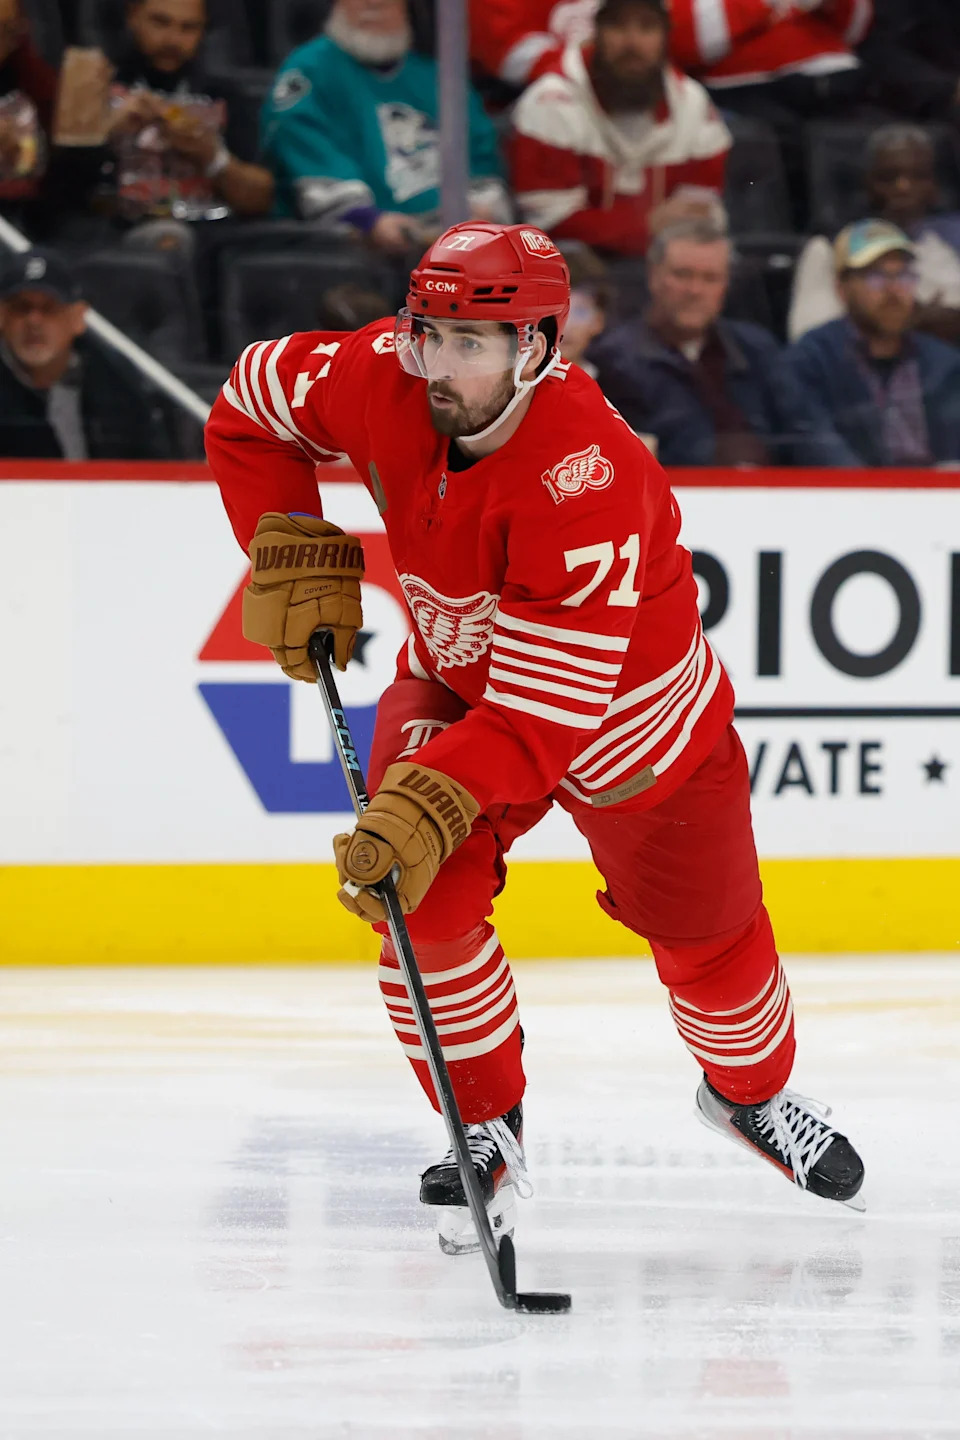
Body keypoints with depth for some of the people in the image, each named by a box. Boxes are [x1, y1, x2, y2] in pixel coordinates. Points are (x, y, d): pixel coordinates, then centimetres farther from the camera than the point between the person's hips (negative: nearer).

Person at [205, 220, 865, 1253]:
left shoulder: (587, 475, -40)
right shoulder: (382, 380, -24)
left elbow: (546, 702, -41)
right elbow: (249, 410, -2)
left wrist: (434, 806, -49)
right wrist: (293, 551, -13)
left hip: (632, 711, -4)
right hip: (454, 680, 4)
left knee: (709, 934, 9)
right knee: (425, 901, -17)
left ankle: (751, 1092, 41)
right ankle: (483, 1126, 4)